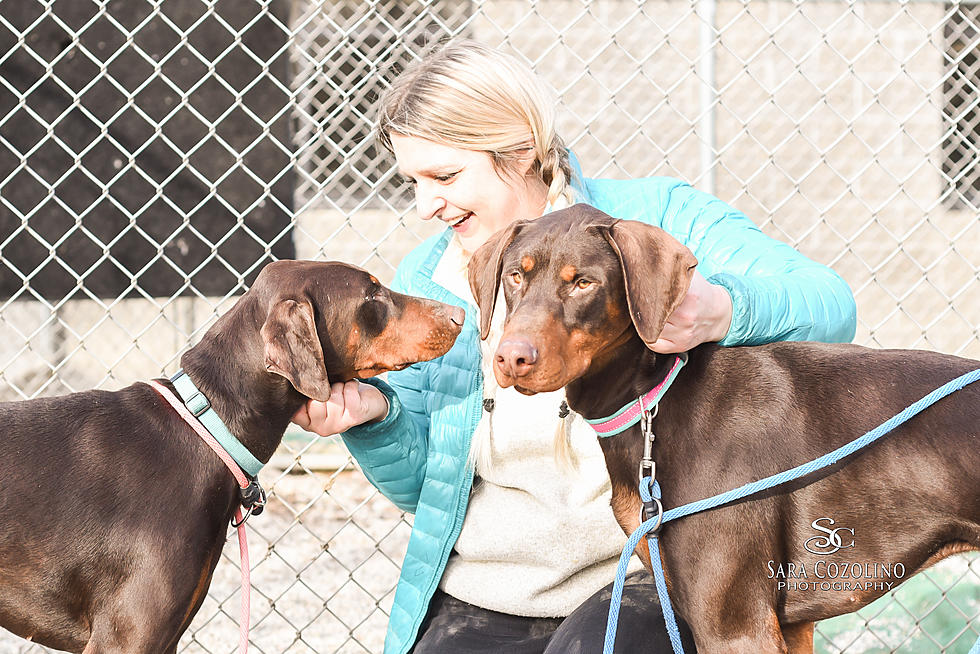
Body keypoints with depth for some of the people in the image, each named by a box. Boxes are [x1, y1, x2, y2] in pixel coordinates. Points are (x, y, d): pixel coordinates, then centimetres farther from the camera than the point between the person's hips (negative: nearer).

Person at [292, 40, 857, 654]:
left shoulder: (656, 217, -6)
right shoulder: (423, 281, 6)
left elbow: (829, 304, -16)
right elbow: (419, 484, 10)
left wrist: (722, 310, -37)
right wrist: (375, 416, -12)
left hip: (651, 580, -4)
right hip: (484, 598, 4)